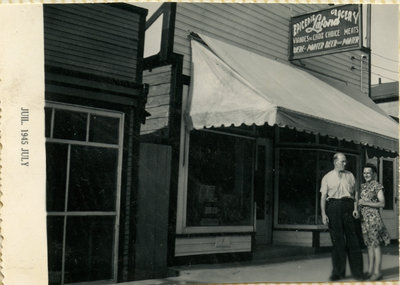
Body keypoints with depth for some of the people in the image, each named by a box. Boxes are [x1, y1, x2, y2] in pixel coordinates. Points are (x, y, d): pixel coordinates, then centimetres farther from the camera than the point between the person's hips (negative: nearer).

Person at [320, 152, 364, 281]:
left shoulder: (350, 175, 15)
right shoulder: (327, 177, 9)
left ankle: (357, 272, 8)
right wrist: (323, 213, -5)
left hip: (348, 206, 2)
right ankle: (338, 272, 12)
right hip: (333, 206, -1)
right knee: (337, 239, 2)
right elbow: (323, 196, 4)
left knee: (352, 239, 1)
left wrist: (356, 208, -2)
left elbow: (355, 192, 11)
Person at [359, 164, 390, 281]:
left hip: (373, 217, -6)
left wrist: (365, 203, -14)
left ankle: (377, 272, -1)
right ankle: (370, 271, 14)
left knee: (375, 244, -5)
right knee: (369, 245, 10)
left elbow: (382, 203, -10)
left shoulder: (377, 186, -4)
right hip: (363, 218, 6)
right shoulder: (362, 186, 15)